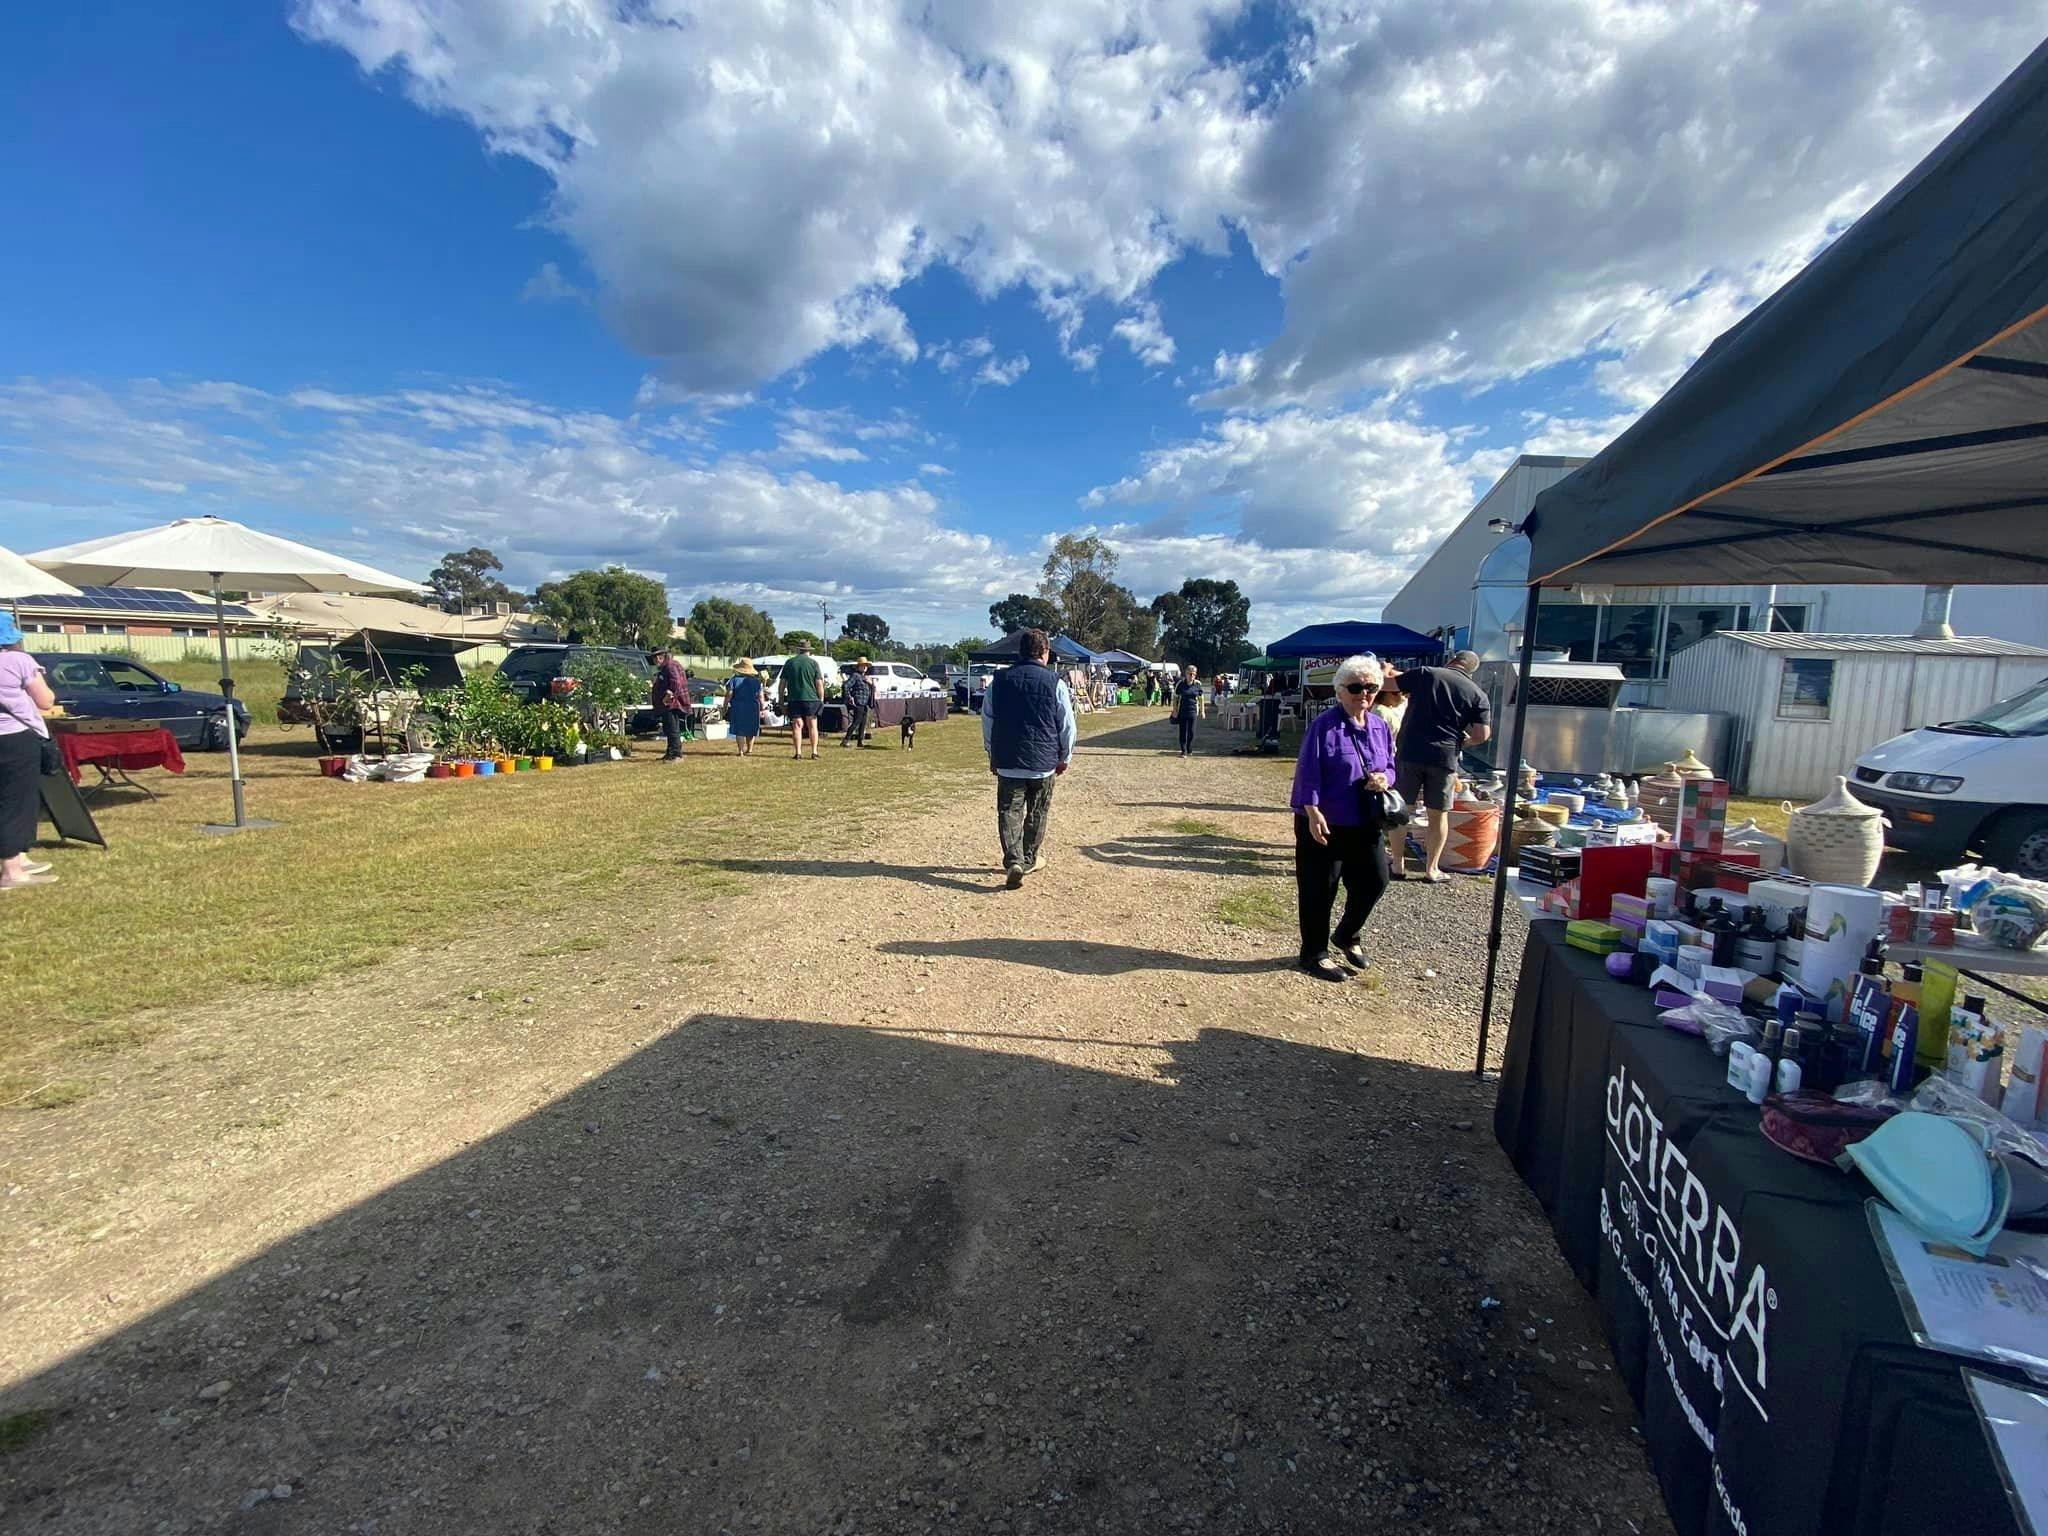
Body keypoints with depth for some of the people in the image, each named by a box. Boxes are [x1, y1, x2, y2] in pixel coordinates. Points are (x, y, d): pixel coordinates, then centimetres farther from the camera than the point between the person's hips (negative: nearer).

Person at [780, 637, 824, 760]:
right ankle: (814, 752, 6)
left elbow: (783, 683, 6)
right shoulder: (813, 662, 0)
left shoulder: (789, 663, 5)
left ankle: (798, 753, 0)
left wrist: (781, 699, 12)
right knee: (812, 726, 8)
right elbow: (819, 684, -3)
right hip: (811, 698, -1)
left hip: (794, 699, 1)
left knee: (797, 726, 4)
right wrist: (821, 699, 3)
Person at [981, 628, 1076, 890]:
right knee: (1037, 812, 15)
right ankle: (1029, 860, 26)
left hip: (1007, 762, 1)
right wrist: (1065, 757, 12)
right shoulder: (1055, 682, -5)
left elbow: (987, 720, 9)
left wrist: (993, 755, 19)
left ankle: (1013, 861, -15)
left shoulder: (999, 680, 3)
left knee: (1009, 811, 2)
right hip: (1044, 761, -1)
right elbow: (1067, 725, -1)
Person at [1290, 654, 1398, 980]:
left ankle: (1347, 935, 37)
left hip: (1365, 824, 7)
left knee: (1374, 881, 12)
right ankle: (1314, 954, 20)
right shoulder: (1324, 725, -13)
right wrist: (1313, 814, -21)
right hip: (1325, 824, -6)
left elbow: (1390, 767, 16)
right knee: (1319, 890, 4)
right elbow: (1308, 772, -16)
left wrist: (1384, 778, -8)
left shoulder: (1380, 727, 7)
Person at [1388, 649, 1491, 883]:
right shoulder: (1477, 694, 7)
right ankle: (1432, 869, 19)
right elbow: (1482, 734, -1)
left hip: (1410, 752, -1)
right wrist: (1463, 741, 18)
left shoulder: (1425, 673, 3)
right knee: (1439, 814, 12)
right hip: (1444, 758, 1)